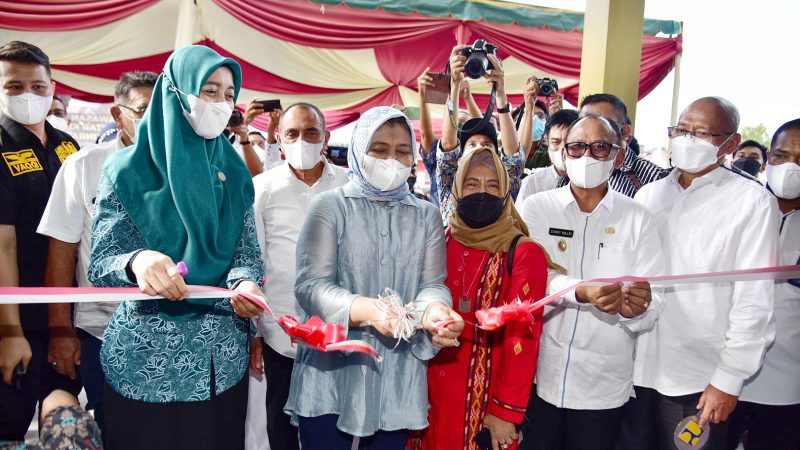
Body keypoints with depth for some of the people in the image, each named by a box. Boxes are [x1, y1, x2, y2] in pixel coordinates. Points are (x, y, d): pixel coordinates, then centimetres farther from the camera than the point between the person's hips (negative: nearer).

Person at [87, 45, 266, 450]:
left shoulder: (234, 173, 6)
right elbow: (99, 263, -7)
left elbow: (247, 248, 3)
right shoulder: (128, 171, -5)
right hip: (147, 360, -3)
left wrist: (245, 282, -20)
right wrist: (136, 262, -30)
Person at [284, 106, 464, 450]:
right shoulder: (330, 206, -2)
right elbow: (310, 285, -10)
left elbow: (432, 283, 1)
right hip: (330, 372, -2)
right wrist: (367, 310, -27)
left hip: (399, 376, 3)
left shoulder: (426, 216, 9)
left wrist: (433, 309, -24)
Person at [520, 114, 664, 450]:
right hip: (540, 373, 0)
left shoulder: (637, 217, 1)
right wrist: (581, 292, -29)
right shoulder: (538, 207, 0)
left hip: (605, 384, 1)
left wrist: (637, 308, -27)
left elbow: (654, 299, -4)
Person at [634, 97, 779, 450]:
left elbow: (753, 301, -10)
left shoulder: (752, 202, -7)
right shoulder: (648, 195, 8)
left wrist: (729, 380, -11)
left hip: (699, 381, -4)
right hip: (635, 368, 4)